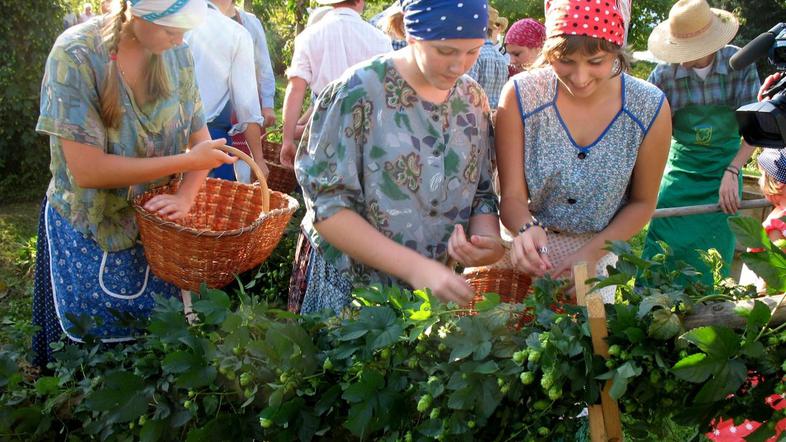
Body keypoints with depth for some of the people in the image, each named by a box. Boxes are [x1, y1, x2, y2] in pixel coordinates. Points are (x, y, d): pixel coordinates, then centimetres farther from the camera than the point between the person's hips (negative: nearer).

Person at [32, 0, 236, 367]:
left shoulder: (176, 53, -7)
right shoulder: (77, 55, -22)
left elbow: (200, 138, -1)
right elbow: (86, 170, -26)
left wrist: (185, 196, -22)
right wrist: (188, 162, -23)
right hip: (89, 235, -4)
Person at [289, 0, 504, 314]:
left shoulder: (473, 100, -1)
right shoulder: (358, 93, -17)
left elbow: (481, 194, 5)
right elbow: (327, 206, -19)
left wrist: (488, 239, -17)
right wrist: (416, 268, -26)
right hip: (347, 285, -4)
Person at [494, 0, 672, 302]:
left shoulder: (650, 108, -16)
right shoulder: (521, 95, -20)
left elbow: (642, 202, -4)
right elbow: (512, 197, -17)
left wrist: (592, 252, -19)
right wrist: (526, 229, -39)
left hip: (599, 257, 1)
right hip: (528, 254, -1)